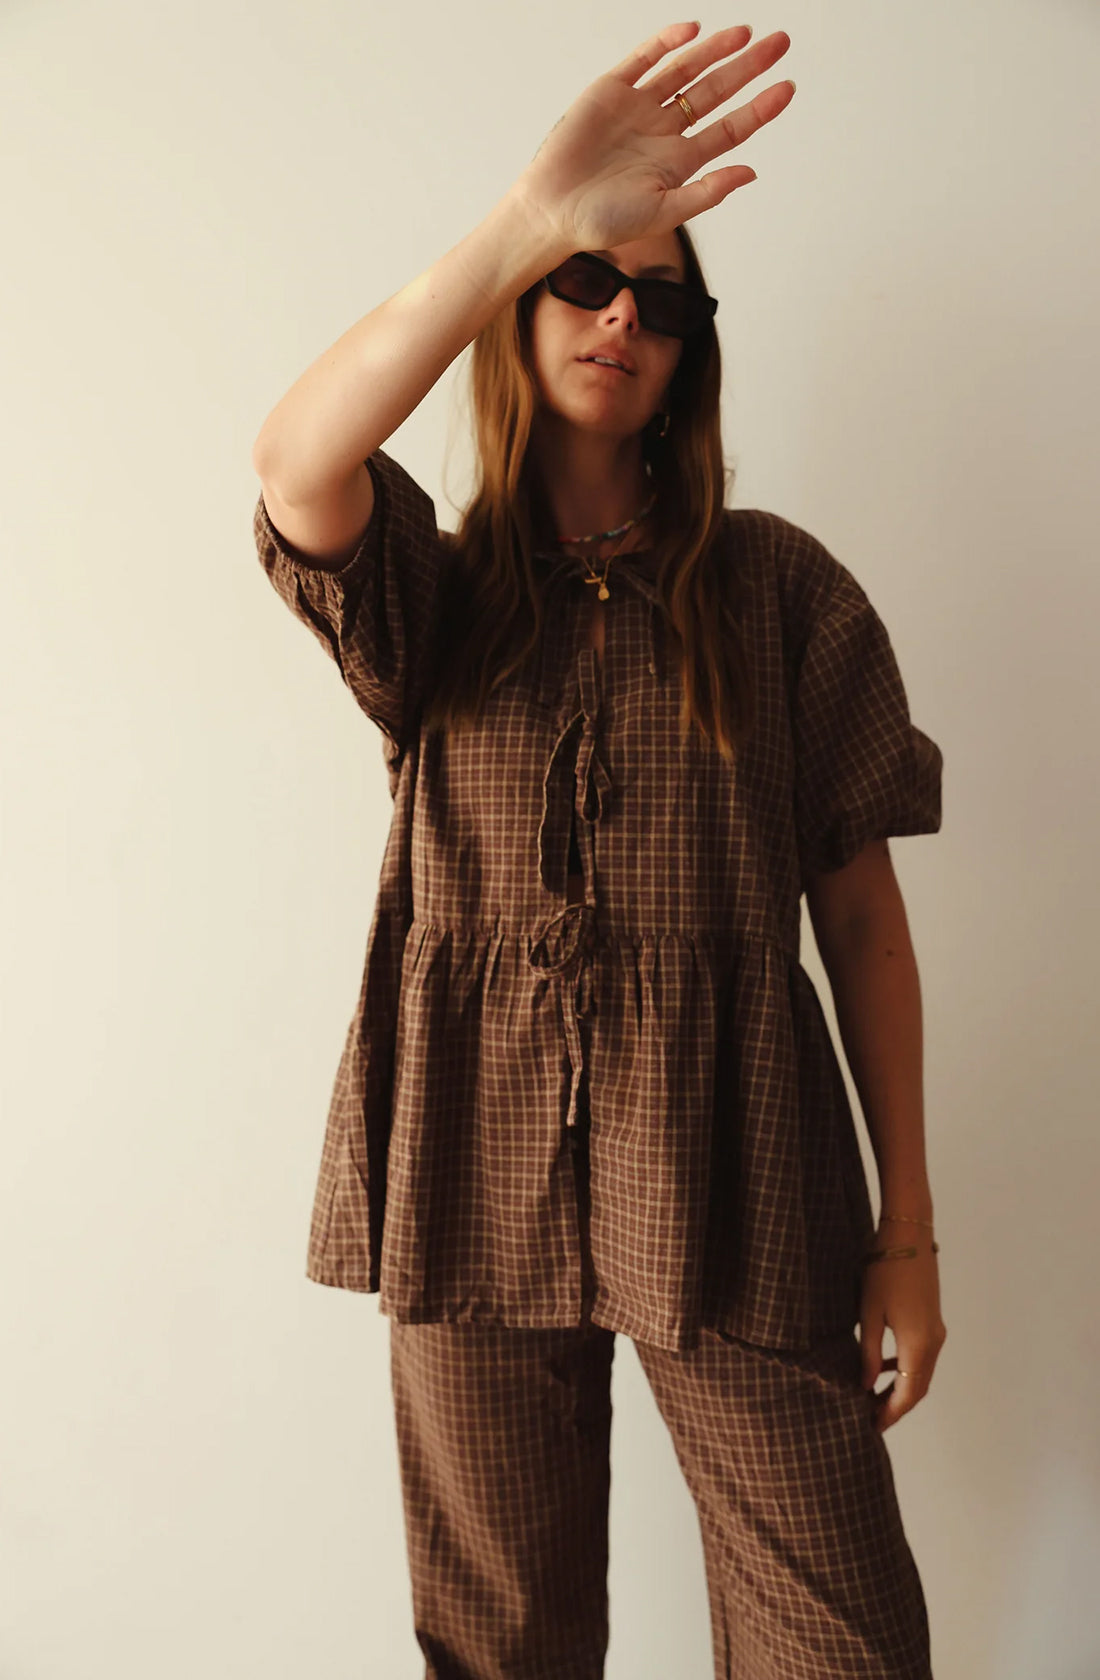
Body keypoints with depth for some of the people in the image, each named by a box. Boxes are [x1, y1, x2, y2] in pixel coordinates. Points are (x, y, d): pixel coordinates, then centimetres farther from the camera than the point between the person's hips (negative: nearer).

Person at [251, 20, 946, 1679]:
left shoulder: (777, 584, 4)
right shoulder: (435, 590, 7)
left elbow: (862, 908, 2)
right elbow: (294, 464, -17)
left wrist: (908, 1225, 0)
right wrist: (532, 220, -26)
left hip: (728, 1158, 0)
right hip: (479, 1155, 1)